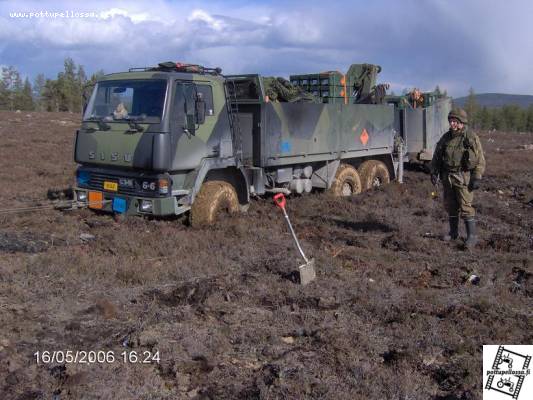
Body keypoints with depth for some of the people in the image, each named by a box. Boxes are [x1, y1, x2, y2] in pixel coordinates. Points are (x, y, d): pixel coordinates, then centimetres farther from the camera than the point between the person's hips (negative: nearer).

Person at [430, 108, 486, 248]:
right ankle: (453, 232, 24)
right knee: (450, 206, 11)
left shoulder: (471, 138, -7)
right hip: (447, 177, 5)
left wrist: (477, 178, -13)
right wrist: (434, 172, 4)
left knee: (465, 207, -8)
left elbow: (480, 159, -7)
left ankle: (472, 236, -1)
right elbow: (436, 157, 15)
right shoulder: (445, 137, 8)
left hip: (463, 177, -5)